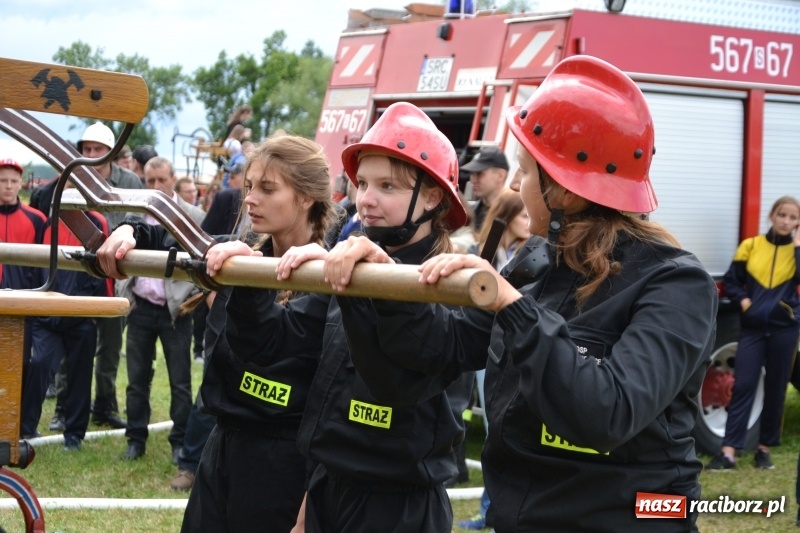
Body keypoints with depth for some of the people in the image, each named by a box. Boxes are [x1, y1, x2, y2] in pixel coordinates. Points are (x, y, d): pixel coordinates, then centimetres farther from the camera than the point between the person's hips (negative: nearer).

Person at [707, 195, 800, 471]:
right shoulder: (751, 245, 4)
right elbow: (730, 281, 8)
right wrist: (743, 300, -9)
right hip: (753, 326, 0)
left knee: (775, 388, 7)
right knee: (743, 386, -6)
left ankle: (764, 448, 18)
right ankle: (728, 452, -10)